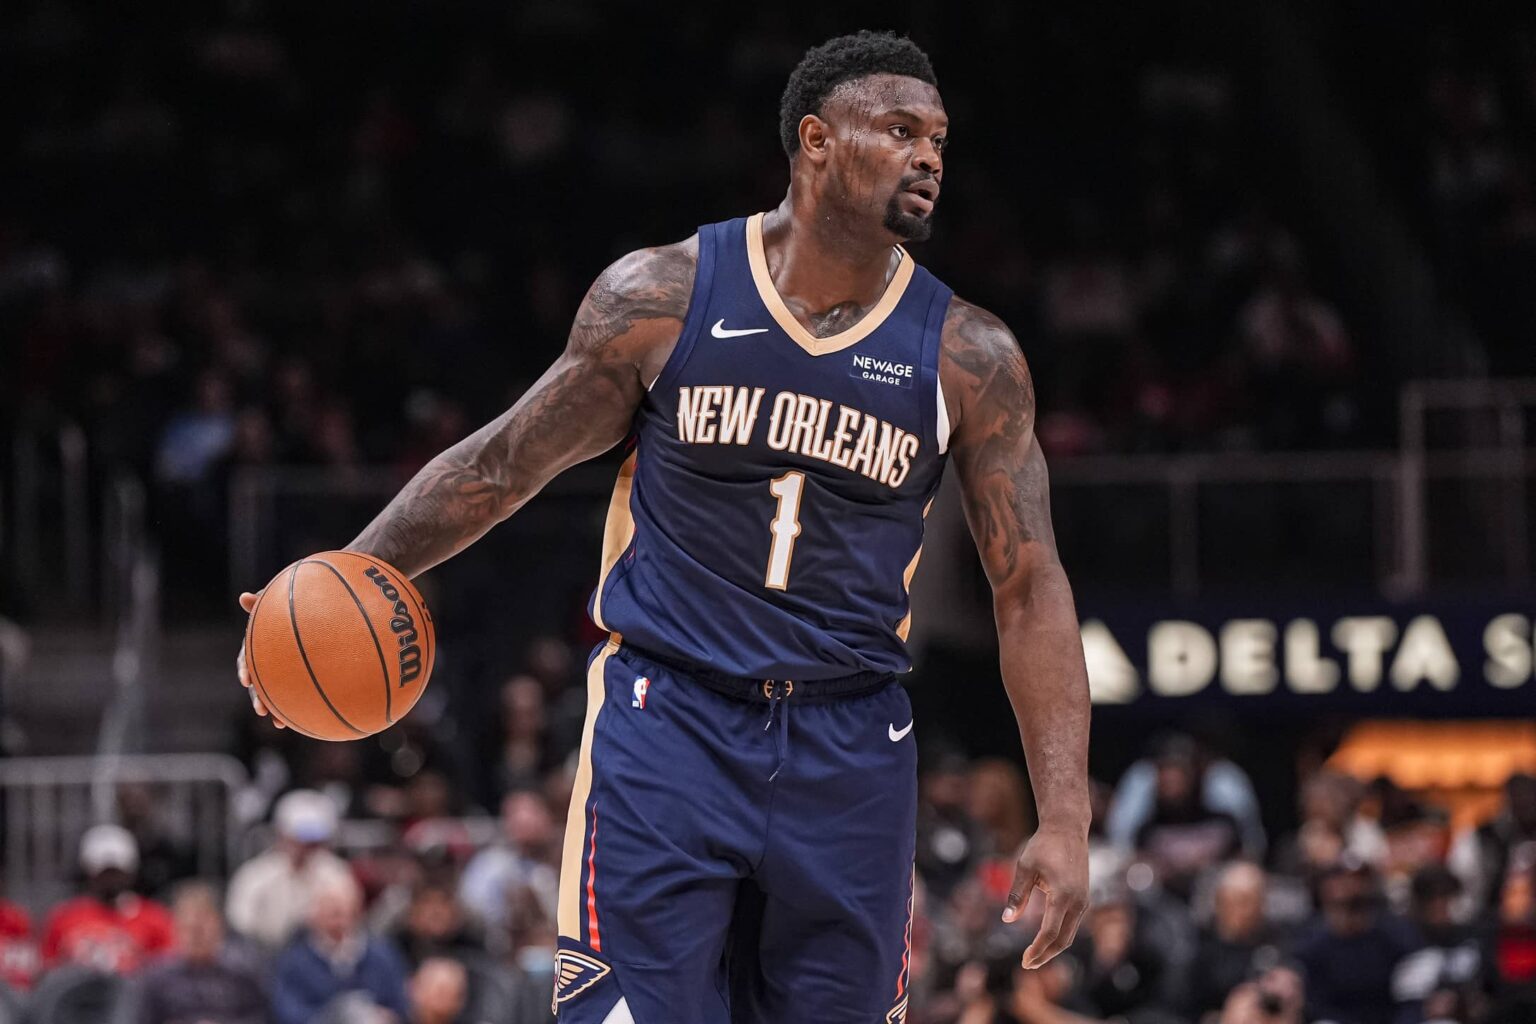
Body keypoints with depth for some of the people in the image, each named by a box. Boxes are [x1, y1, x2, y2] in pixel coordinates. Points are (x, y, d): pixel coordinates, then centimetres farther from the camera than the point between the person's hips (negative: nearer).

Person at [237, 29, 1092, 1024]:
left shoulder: (968, 360, 0)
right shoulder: (663, 297, -3)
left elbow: (1030, 587, 2)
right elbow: (502, 465, 6)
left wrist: (1065, 819, -6)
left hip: (848, 752, 2)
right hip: (667, 719, -2)